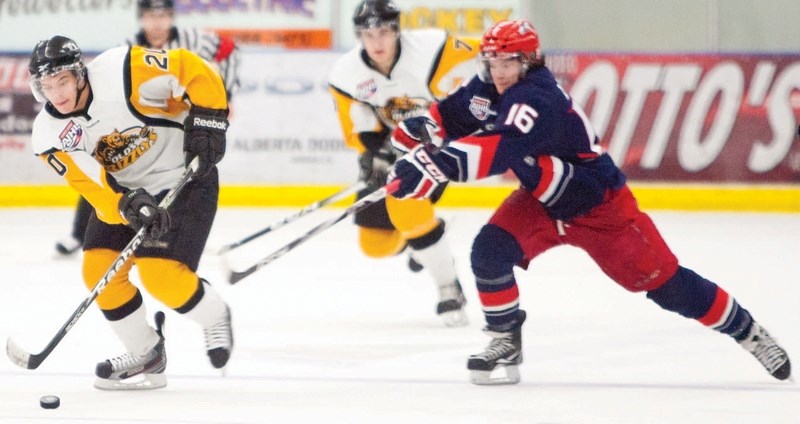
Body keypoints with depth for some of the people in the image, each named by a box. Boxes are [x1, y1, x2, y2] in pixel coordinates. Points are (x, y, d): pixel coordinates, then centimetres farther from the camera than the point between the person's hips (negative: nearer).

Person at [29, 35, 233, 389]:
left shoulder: (124, 71, -26)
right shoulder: (50, 135, -13)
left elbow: (193, 70, -19)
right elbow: (92, 185, -22)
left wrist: (206, 123, -24)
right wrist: (129, 207, -39)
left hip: (184, 177, -5)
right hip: (122, 190, 5)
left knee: (161, 274, -18)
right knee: (99, 270, -7)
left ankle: (215, 318, 12)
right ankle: (146, 355, 12)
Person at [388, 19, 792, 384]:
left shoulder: (536, 99, -34)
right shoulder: (487, 89, -7)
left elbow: (496, 149, -49)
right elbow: (450, 116, 4)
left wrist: (434, 166, -61)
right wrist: (417, 131, -20)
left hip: (600, 206, -7)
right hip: (542, 201, 7)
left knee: (663, 280, -2)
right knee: (490, 250, -17)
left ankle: (748, 331, 15)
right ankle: (505, 342, -2)